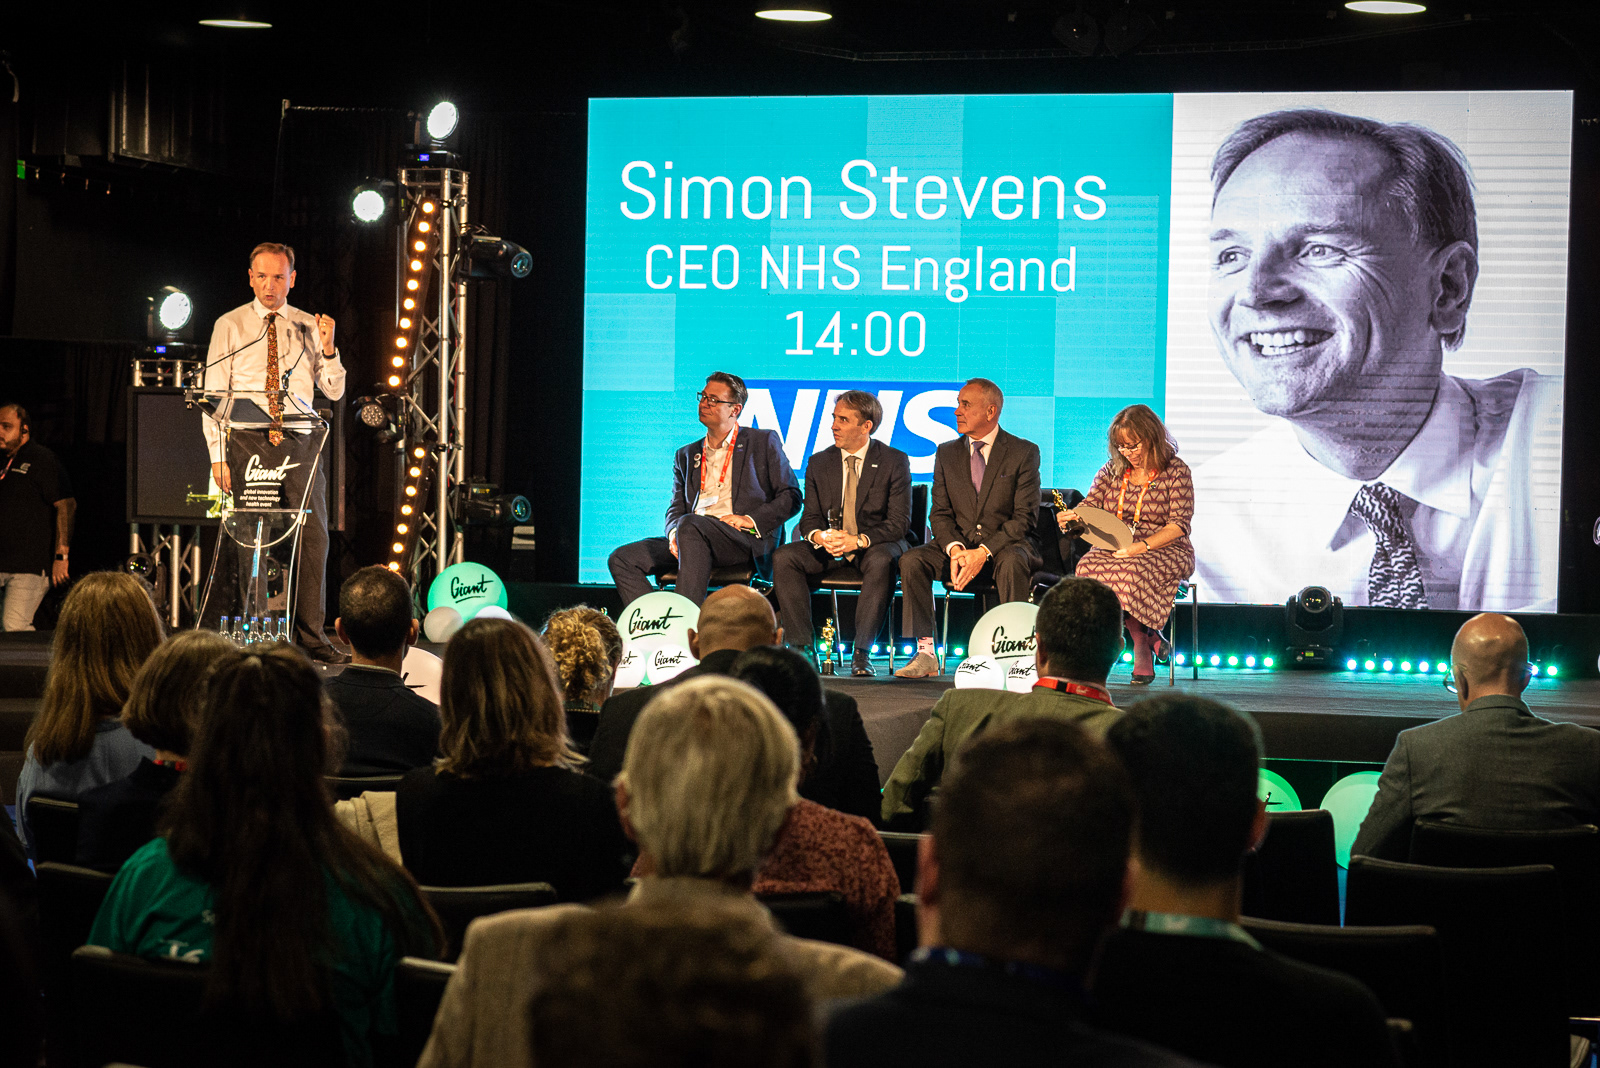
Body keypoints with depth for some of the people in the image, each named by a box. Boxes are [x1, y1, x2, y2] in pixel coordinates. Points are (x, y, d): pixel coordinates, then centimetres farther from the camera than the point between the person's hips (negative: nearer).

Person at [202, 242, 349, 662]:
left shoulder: (307, 327, 12)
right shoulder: (230, 326, 6)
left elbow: (334, 391, 9)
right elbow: (214, 395, 4)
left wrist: (328, 348, -8)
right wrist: (217, 455, -5)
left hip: (299, 441, 2)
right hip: (249, 439, -2)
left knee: (312, 536, -4)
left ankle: (311, 636, 1)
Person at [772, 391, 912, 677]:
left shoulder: (894, 462, -4)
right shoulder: (819, 463, 8)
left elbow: (899, 521, -9)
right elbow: (810, 516, 8)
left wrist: (858, 540, -26)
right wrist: (817, 535, -19)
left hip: (874, 546, -4)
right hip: (827, 547, 4)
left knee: (881, 561, -39)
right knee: (783, 557, -24)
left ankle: (862, 653, -35)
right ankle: (802, 646, -23)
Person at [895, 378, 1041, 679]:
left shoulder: (1023, 452, -2)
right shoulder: (946, 453, 11)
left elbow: (1025, 518, -9)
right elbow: (940, 513, 7)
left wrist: (983, 552, -22)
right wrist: (955, 550, -16)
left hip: (1004, 544, -4)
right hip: (958, 543, 4)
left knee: (1012, 562, -39)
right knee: (911, 561, -23)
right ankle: (925, 653, -23)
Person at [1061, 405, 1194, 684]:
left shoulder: (1176, 471, -1)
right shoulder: (1113, 470, 12)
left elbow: (1178, 525, -9)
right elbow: (1090, 507, 8)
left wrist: (1142, 546, -23)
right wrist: (1069, 516, -17)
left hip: (1164, 550, -4)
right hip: (1114, 548, 4)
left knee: (1130, 571, -39)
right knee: (1088, 566, -31)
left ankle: (1142, 646, -15)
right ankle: (1147, 638, -19)